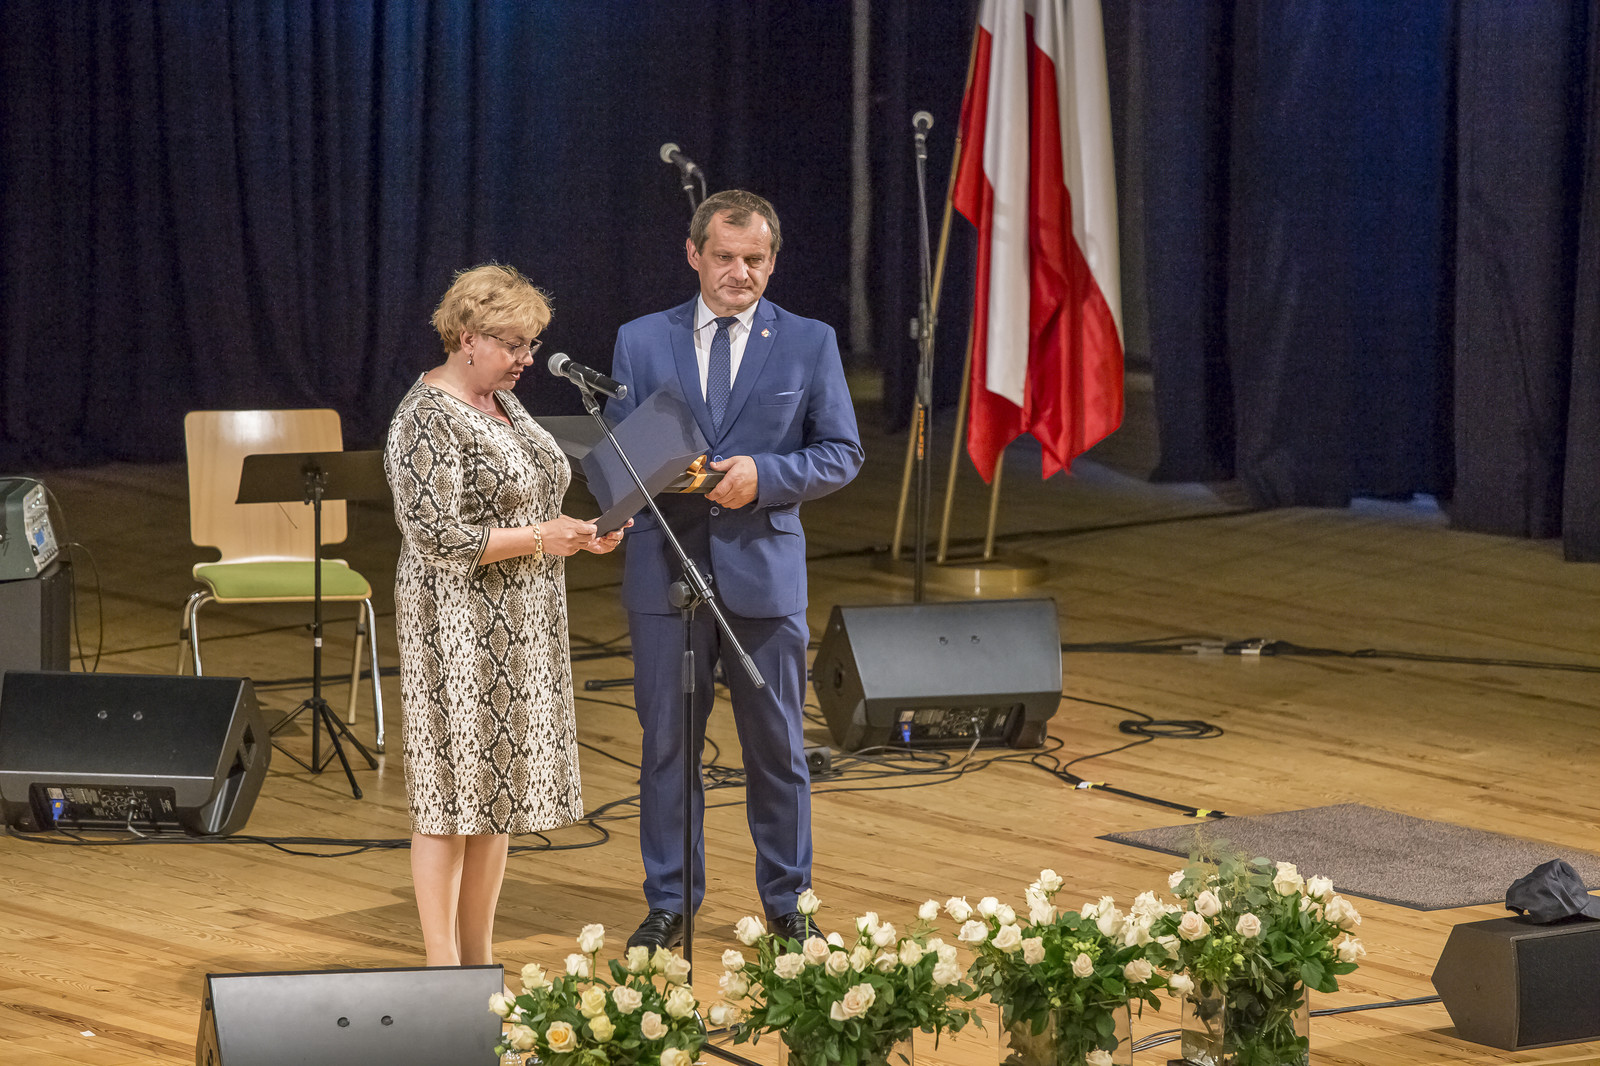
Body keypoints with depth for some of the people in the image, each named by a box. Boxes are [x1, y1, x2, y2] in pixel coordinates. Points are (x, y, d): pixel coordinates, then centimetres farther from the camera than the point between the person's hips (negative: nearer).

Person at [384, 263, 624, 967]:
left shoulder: (501, 402, 13)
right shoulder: (428, 420, -16)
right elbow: (438, 536, -21)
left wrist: (579, 533, 5)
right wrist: (539, 539, -18)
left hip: (518, 632, 9)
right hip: (459, 631, -9)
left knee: (496, 798, 11)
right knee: (452, 798, -4)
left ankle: (479, 962, 17)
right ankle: (442, 969, 0)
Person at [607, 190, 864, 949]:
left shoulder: (809, 344, 3)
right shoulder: (641, 342, 6)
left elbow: (842, 454, 2)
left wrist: (763, 475, -15)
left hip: (764, 571, -1)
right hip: (666, 570, 1)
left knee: (777, 746, 7)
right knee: (667, 743, 6)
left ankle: (787, 904, 19)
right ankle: (668, 902, 17)